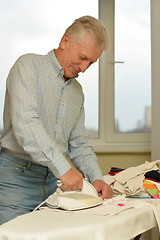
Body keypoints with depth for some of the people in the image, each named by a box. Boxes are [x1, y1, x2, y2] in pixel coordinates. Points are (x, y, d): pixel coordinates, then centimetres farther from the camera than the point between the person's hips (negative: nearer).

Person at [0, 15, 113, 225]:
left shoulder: (77, 91, 17)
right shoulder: (29, 66, -6)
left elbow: (78, 145, 19)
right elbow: (25, 123, -22)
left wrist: (96, 178, 2)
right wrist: (63, 168, -27)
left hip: (56, 180, 6)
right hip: (18, 178, -6)